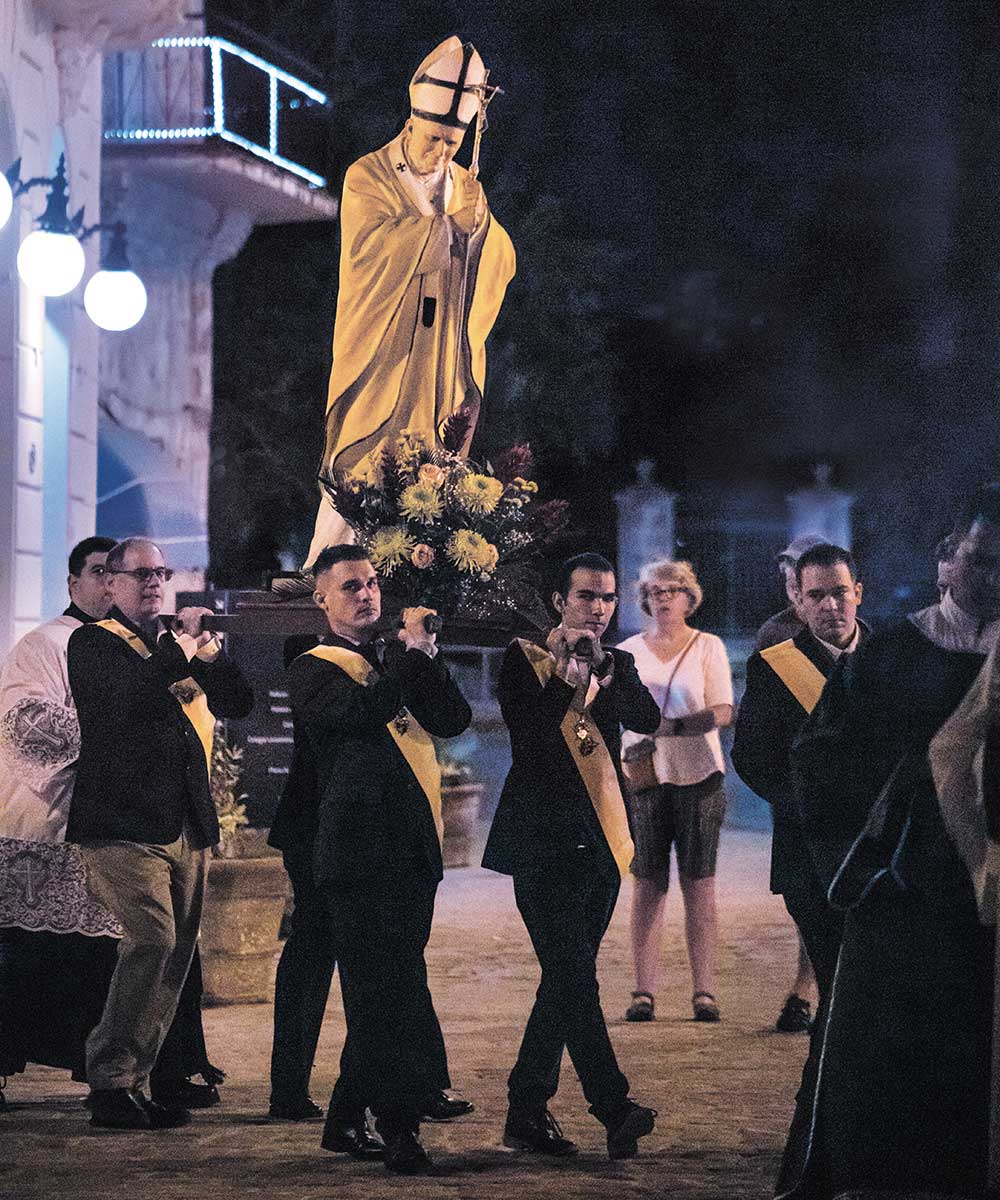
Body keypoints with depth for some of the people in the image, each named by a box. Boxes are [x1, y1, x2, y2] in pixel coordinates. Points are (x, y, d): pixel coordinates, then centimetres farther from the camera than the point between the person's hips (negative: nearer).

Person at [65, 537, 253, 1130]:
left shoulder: (177, 643, 22)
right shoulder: (94, 643, 3)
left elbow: (240, 702, 13)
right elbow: (131, 697, -17)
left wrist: (211, 654, -3)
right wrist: (179, 648, -12)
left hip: (188, 826, 7)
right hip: (124, 824, -7)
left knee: (177, 951, 3)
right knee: (153, 939, -19)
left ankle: (133, 1080, 9)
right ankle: (108, 1082, -14)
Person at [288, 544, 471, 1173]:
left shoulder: (398, 663, 21)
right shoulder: (314, 669, 0)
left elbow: (456, 719, 8)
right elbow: (365, 710, -19)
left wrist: (425, 656, -3)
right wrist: (410, 651, -11)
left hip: (413, 849, 7)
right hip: (360, 847, -7)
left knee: (382, 991, 11)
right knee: (387, 989, -11)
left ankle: (347, 1119, 19)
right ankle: (400, 1126, -11)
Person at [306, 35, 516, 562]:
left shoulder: (465, 184, 14)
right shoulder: (368, 177, -1)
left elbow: (502, 265, 5)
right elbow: (370, 252, -18)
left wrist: (479, 223, -15)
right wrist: (447, 220, -19)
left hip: (443, 369, 5)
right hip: (380, 361, -4)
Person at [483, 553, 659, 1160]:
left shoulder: (617, 665, 14)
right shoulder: (524, 657, 1)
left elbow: (648, 719, -4)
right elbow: (526, 733, -12)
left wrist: (603, 669, -17)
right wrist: (564, 676, -19)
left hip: (602, 839, 6)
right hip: (544, 837, -6)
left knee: (565, 978, 8)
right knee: (574, 974, -15)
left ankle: (527, 1110, 15)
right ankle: (615, 1107, -22)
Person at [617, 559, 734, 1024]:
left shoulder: (707, 647, 5)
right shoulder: (629, 650, 12)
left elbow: (722, 711, -5)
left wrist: (669, 727, -19)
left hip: (697, 776, -1)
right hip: (643, 776, 1)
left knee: (699, 884, -2)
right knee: (648, 884, -2)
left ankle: (704, 991, -1)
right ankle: (644, 991, -2)